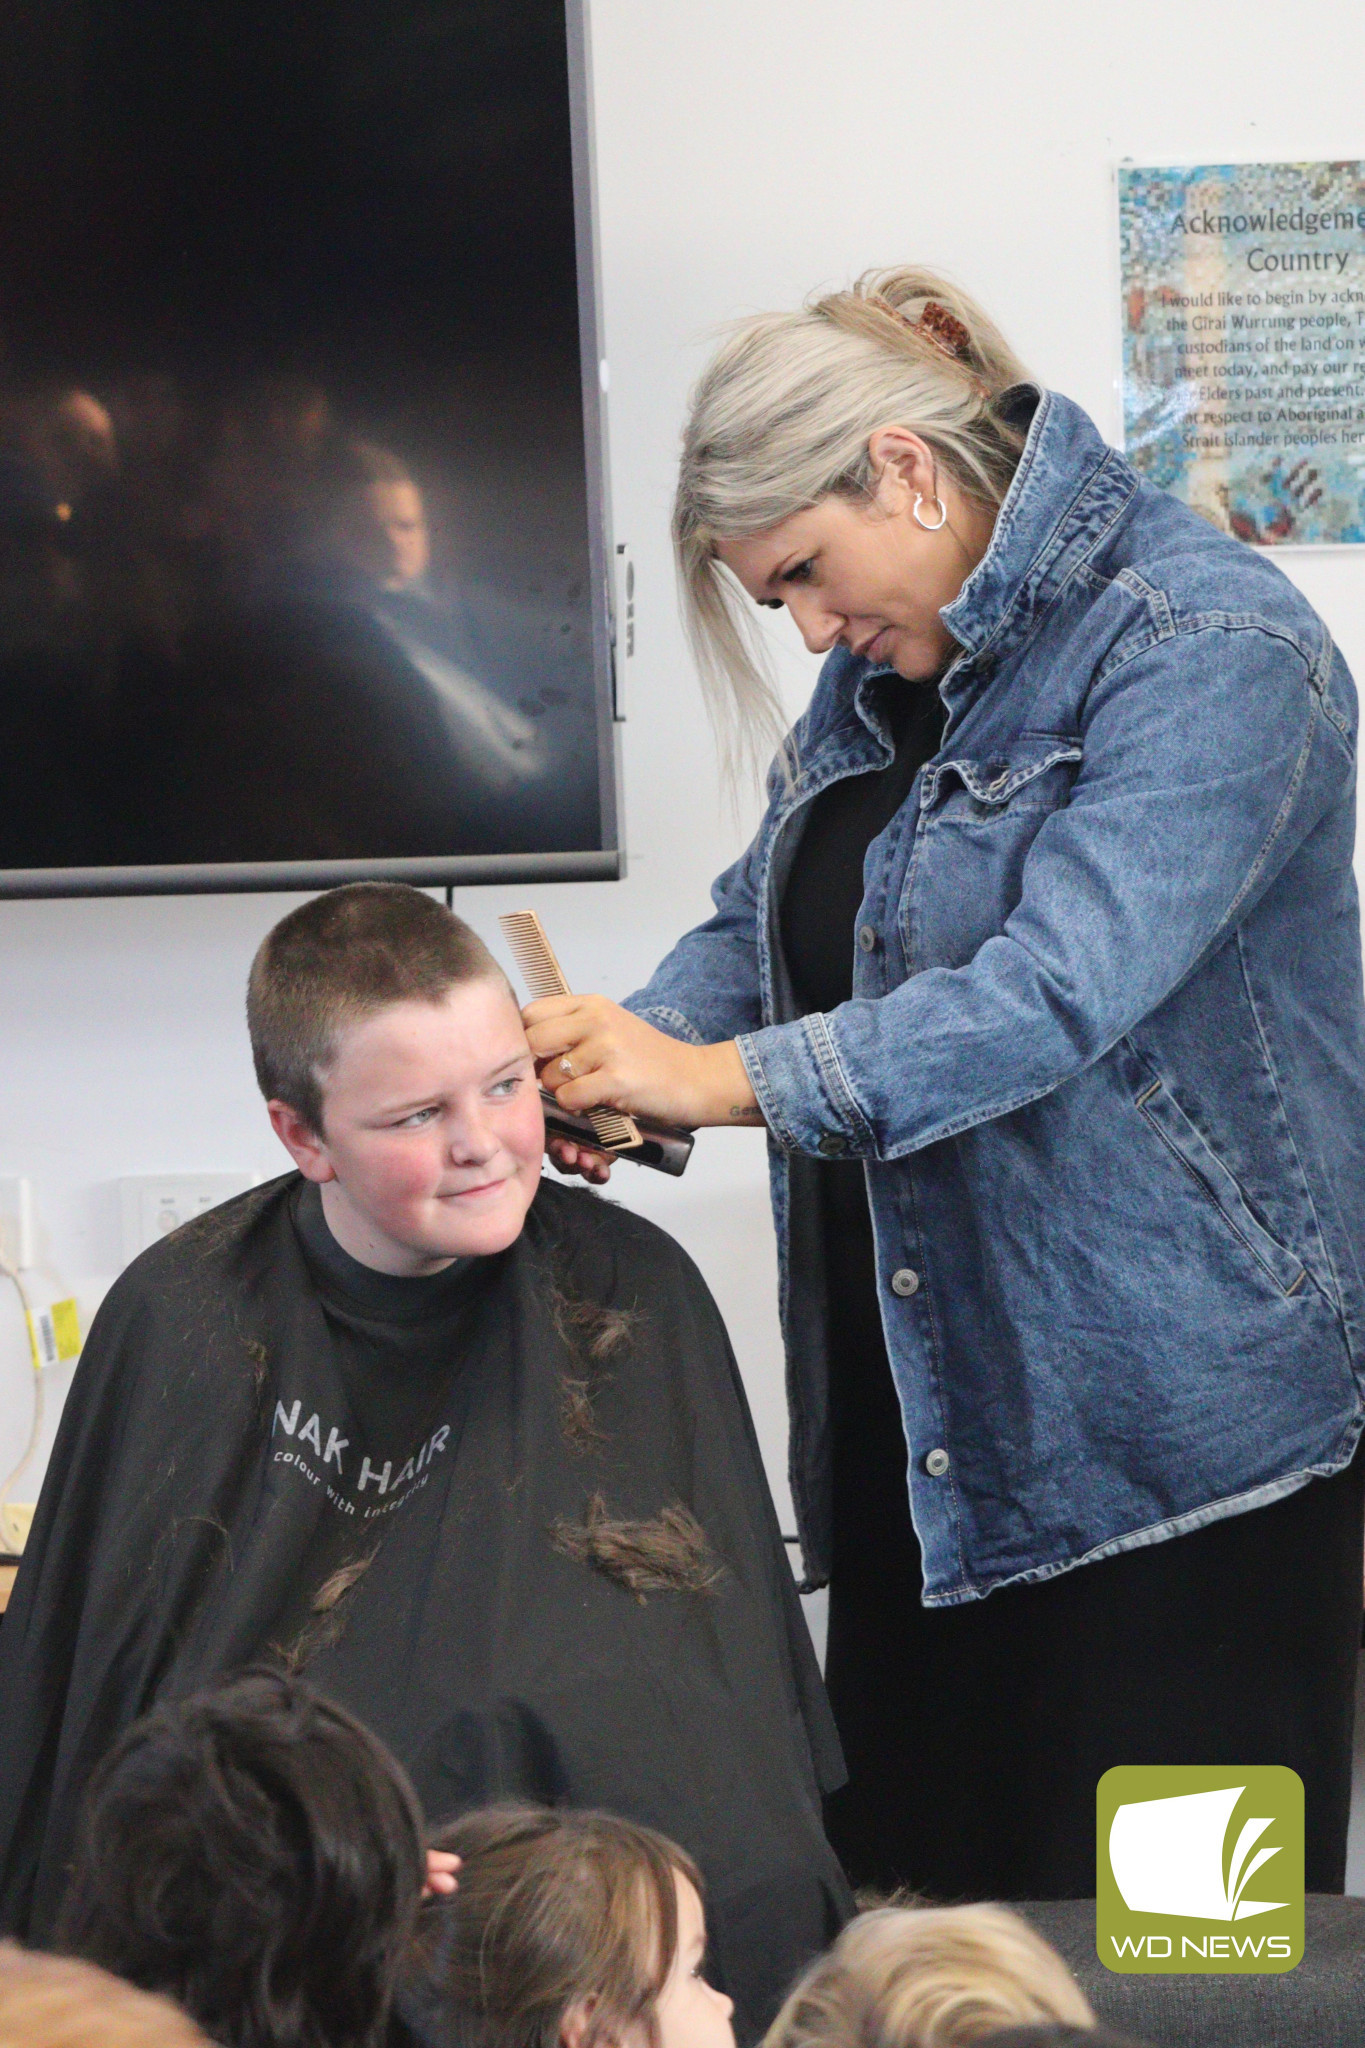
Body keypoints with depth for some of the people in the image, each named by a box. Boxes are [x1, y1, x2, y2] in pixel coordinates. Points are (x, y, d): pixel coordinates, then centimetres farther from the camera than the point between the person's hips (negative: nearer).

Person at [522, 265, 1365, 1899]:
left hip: (1169, 1433, -8)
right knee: (907, 1901, 10)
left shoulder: (1209, 650, -15)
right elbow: (761, 921, 16)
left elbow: (1058, 991, -25)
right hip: (917, 1423, 8)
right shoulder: (887, 664, 14)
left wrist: (723, 1077, -26)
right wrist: (623, 1057, -4)